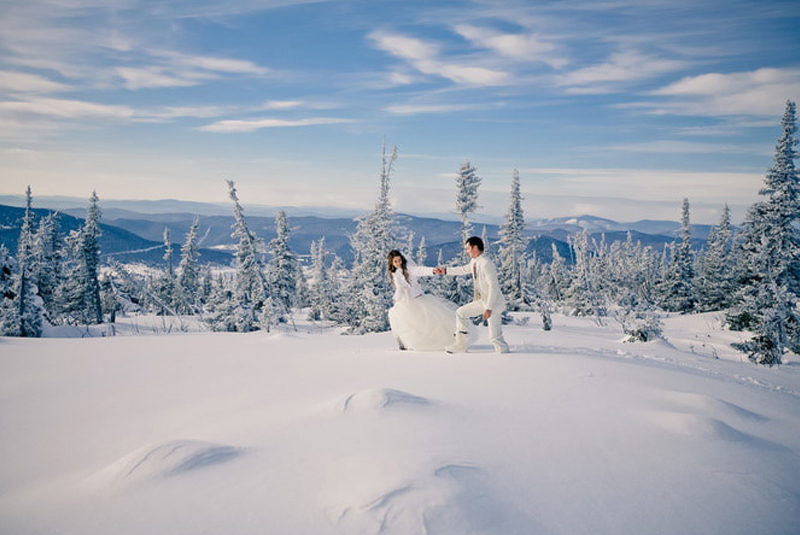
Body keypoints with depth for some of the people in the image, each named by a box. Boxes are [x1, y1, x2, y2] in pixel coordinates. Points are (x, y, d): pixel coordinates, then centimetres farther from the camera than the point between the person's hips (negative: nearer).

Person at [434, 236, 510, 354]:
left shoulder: (486, 264, -25)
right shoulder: (474, 262, 1)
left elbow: (494, 287, -27)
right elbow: (464, 269, 22)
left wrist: (489, 308, -27)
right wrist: (445, 271, 22)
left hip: (494, 302, -9)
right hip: (482, 300, 9)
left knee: (495, 335, -5)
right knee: (461, 313, 15)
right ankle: (462, 344, 24)